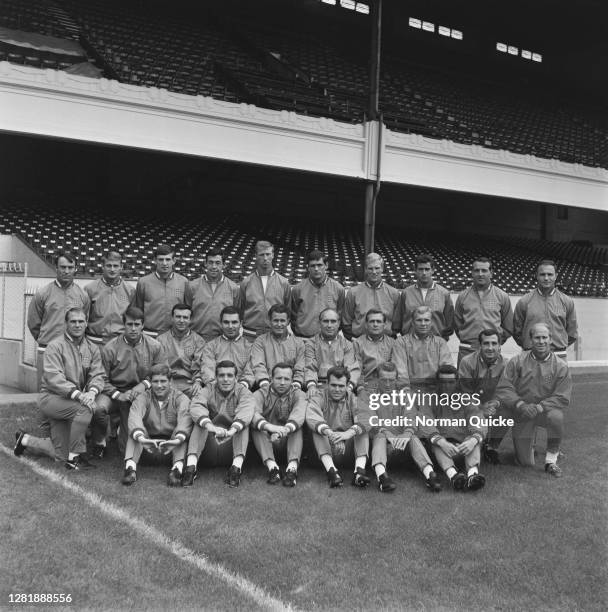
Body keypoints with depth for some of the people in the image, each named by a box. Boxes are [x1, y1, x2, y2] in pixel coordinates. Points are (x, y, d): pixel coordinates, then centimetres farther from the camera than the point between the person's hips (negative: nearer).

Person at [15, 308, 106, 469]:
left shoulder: (92, 348, 9)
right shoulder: (55, 346, -9)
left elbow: (98, 375, -1)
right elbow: (53, 377, -20)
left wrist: (92, 392, -25)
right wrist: (76, 394, -33)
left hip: (78, 399, 6)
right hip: (51, 397, -6)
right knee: (85, 409, -33)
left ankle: (26, 440, 25)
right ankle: (75, 458, -19)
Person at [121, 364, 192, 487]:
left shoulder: (180, 398, -2)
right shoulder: (143, 397, 0)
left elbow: (185, 418, -24)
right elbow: (134, 416, -22)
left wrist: (177, 440, -46)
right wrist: (141, 438, -44)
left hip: (171, 445, -1)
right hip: (149, 446, 1)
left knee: (181, 431, -27)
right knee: (135, 430, -22)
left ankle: (178, 468, -44)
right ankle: (130, 467, -37)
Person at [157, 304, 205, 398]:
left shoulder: (198, 340, 15)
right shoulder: (161, 339, 16)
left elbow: (199, 365, 3)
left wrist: (198, 381, -17)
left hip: (189, 383, 0)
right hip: (167, 381, 0)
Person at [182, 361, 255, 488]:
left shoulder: (244, 392, 4)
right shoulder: (208, 390, 5)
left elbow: (246, 411, -21)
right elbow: (196, 406, -18)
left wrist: (232, 430, -43)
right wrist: (211, 427, -40)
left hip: (232, 446, 0)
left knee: (243, 422, -21)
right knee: (201, 420, -20)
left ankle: (237, 466, -38)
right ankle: (191, 466, -35)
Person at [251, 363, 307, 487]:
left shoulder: (298, 395, -1)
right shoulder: (261, 394, -1)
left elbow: (299, 414, -25)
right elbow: (253, 413, -24)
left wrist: (285, 430, -47)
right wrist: (269, 427, -46)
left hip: (288, 442, 0)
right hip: (265, 441, 0)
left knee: (297, 426, -26)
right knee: (256, 426, -26)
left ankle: (292, 467, -42)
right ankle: (272, 466, -40)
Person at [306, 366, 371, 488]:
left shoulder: (354, 400, 6)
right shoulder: (318, 399, 3)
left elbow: (364, 420, -17)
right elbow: (312, 418, -22)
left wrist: (349, 433, -38)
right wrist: (328, 432, -42)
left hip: (347, 449, 1)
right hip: (324, 449, -1)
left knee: (360, 428, -20)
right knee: (317, 429, -25)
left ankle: (359, 471, -36)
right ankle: (331, 470, -40)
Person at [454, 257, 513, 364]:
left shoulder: (502, 297, 7)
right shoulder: (463, 296, 9)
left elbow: (508, 327, 12)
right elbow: (457, 324, 14)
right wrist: (467, 339, 8)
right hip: (466, 351, 1)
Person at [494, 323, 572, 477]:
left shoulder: (560, 366, -5)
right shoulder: (517, 361, -5)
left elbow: (563, 398, -10)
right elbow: (503, 388, -11)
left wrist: (538, 407, -24)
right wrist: (521, 404, -27)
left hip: (546, 410, 0)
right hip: (521, 415, 0)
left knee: (556, 416, -37)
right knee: (525, 463, -1)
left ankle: (551, 461, -15)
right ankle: (529, 444, 39)